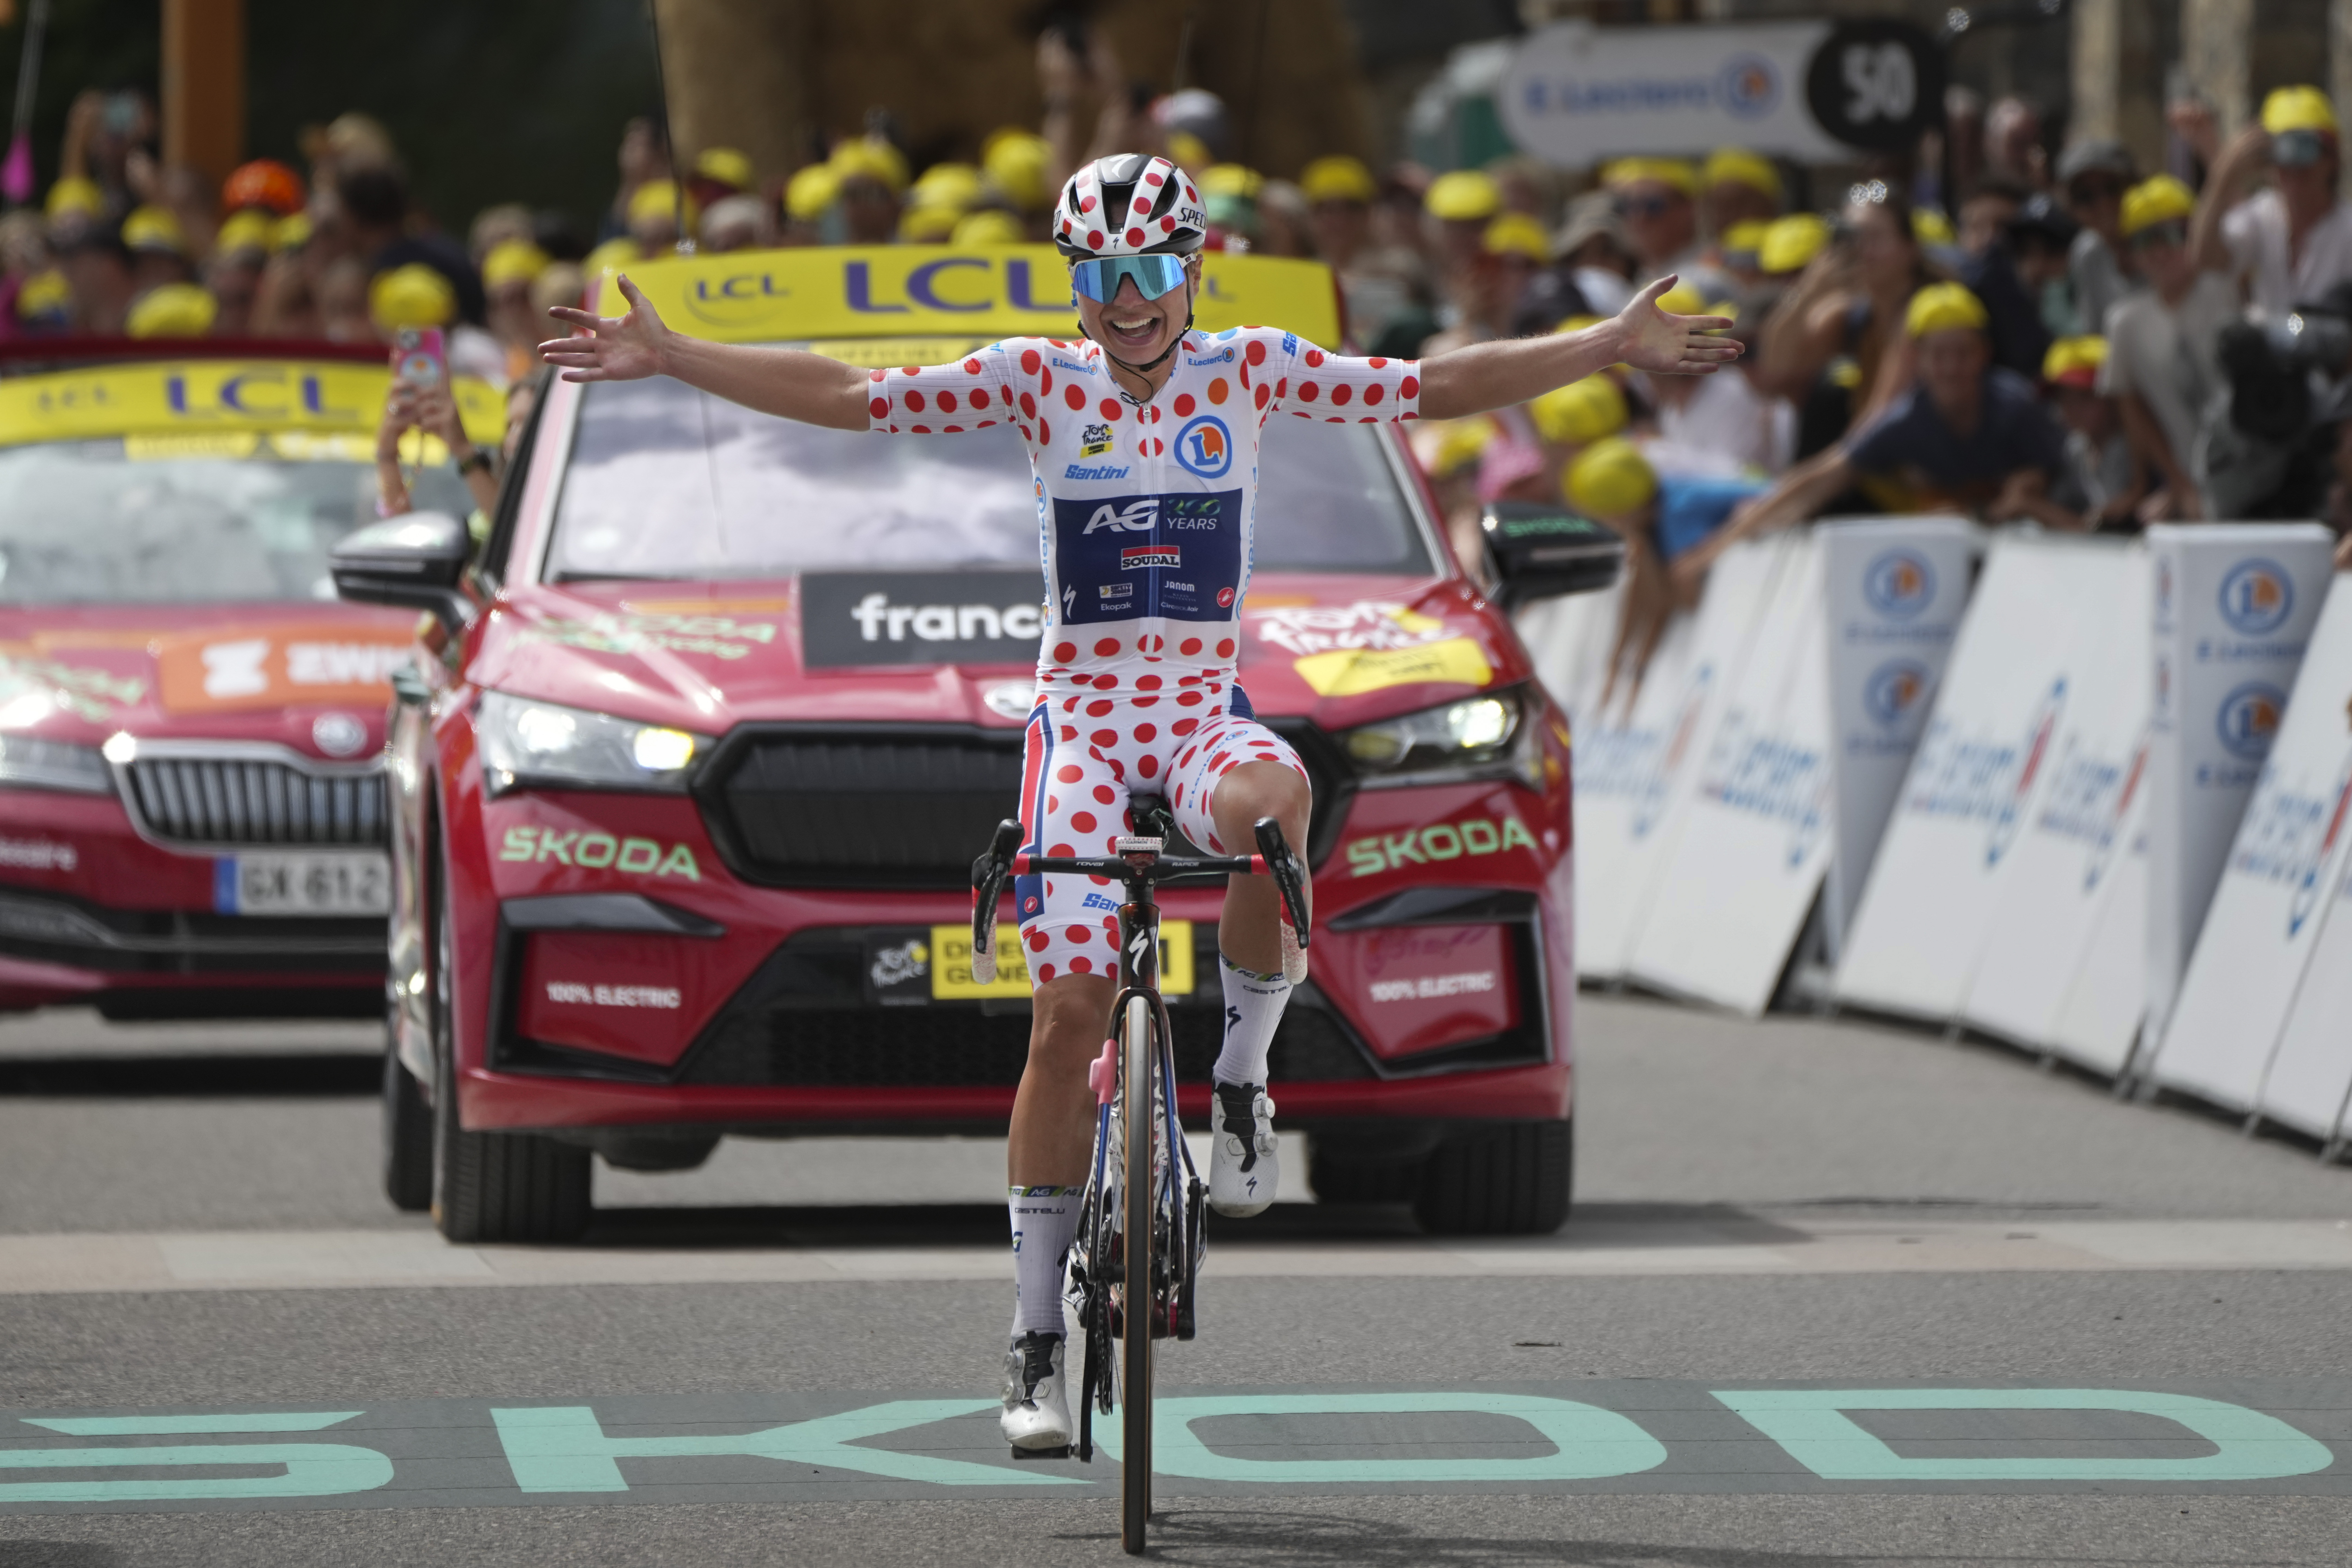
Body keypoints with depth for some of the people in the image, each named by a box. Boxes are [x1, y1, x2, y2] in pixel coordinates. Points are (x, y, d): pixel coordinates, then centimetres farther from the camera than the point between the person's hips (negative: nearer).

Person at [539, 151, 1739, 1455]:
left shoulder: (1247, 371, 3)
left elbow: (1438, 390, 3)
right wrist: (669, 360, -9)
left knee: (1270, 807, -37)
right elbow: (847, 397, -2)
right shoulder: (1039, 381, 1)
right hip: (1080, 710, 0)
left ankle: (1241, 1081, -12)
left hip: (1203, 706, 0)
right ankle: (1036, 1342, 1)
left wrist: (1615, 347, -3)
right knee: (1071, 1011, -7)